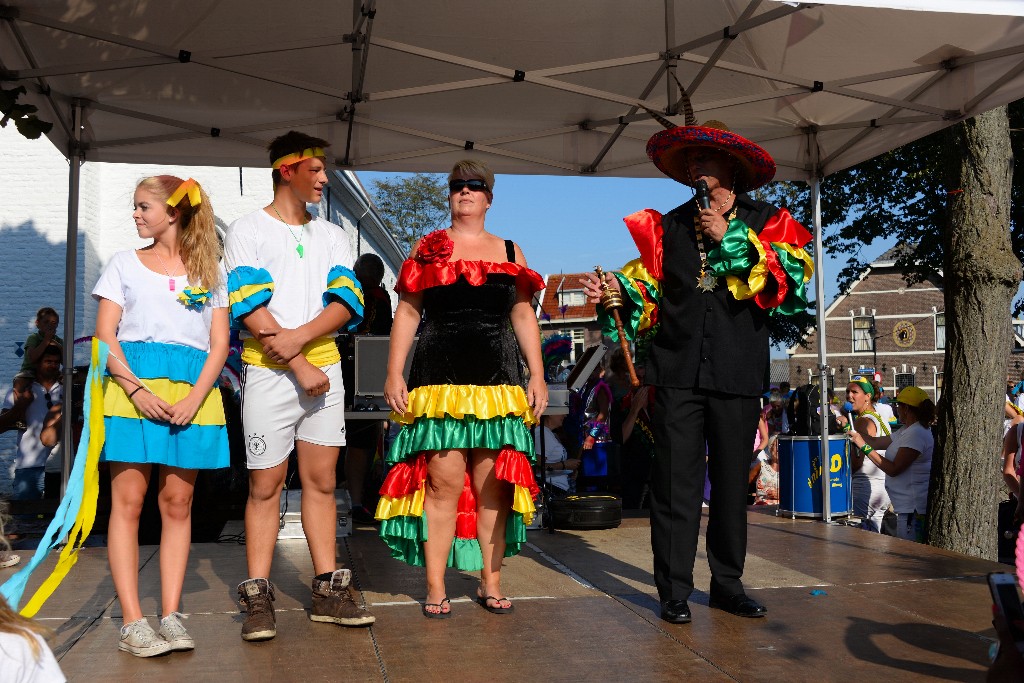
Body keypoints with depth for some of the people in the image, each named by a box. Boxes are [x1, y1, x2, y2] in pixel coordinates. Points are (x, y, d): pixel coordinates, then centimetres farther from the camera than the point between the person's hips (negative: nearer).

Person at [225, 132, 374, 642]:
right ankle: (258, 599, 7)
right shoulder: (247, 232, 1)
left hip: (325, 369, 4)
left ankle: (327, 591, 14)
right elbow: (250, 309, -9)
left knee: (321, 481, 7)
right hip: (269, 373, -4)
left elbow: (347, 302, 2)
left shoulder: (331, 236, 14)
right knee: (265, 485, -1)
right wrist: (300, 367, -13)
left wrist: (299, 337, -15)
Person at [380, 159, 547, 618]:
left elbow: (524, 317, 14)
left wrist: (537, 376, 6)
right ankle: (435, 586, 4)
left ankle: (491, 582, 13)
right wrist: (394, 374, -2)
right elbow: (407, 313, 7)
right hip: (440, 379, -2)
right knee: (444, 482, -6)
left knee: (493, 485, 2)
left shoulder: (510, 252, 16)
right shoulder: (428, 248, 12)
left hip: (499, 382, 2)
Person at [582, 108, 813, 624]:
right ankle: (674, 590, 7)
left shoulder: (766, 222, 10)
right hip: (678, 371, 0)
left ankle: (728, 583, 22)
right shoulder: (668, 225, 15)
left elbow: (794, 278, -6)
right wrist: (615, 288, -10)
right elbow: (647, 288, 10)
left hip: (737, 372, 0)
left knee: (732, 480, 8)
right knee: (676, 480, -2)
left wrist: (732, 240, -8)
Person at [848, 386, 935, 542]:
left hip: (914, 509, -10)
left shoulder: (916, 434, -18)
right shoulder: (906, 431, 15)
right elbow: (878, 442, 16)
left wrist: (864, 447, -17)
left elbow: (893, 469, -21)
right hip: (907, 506, 10)